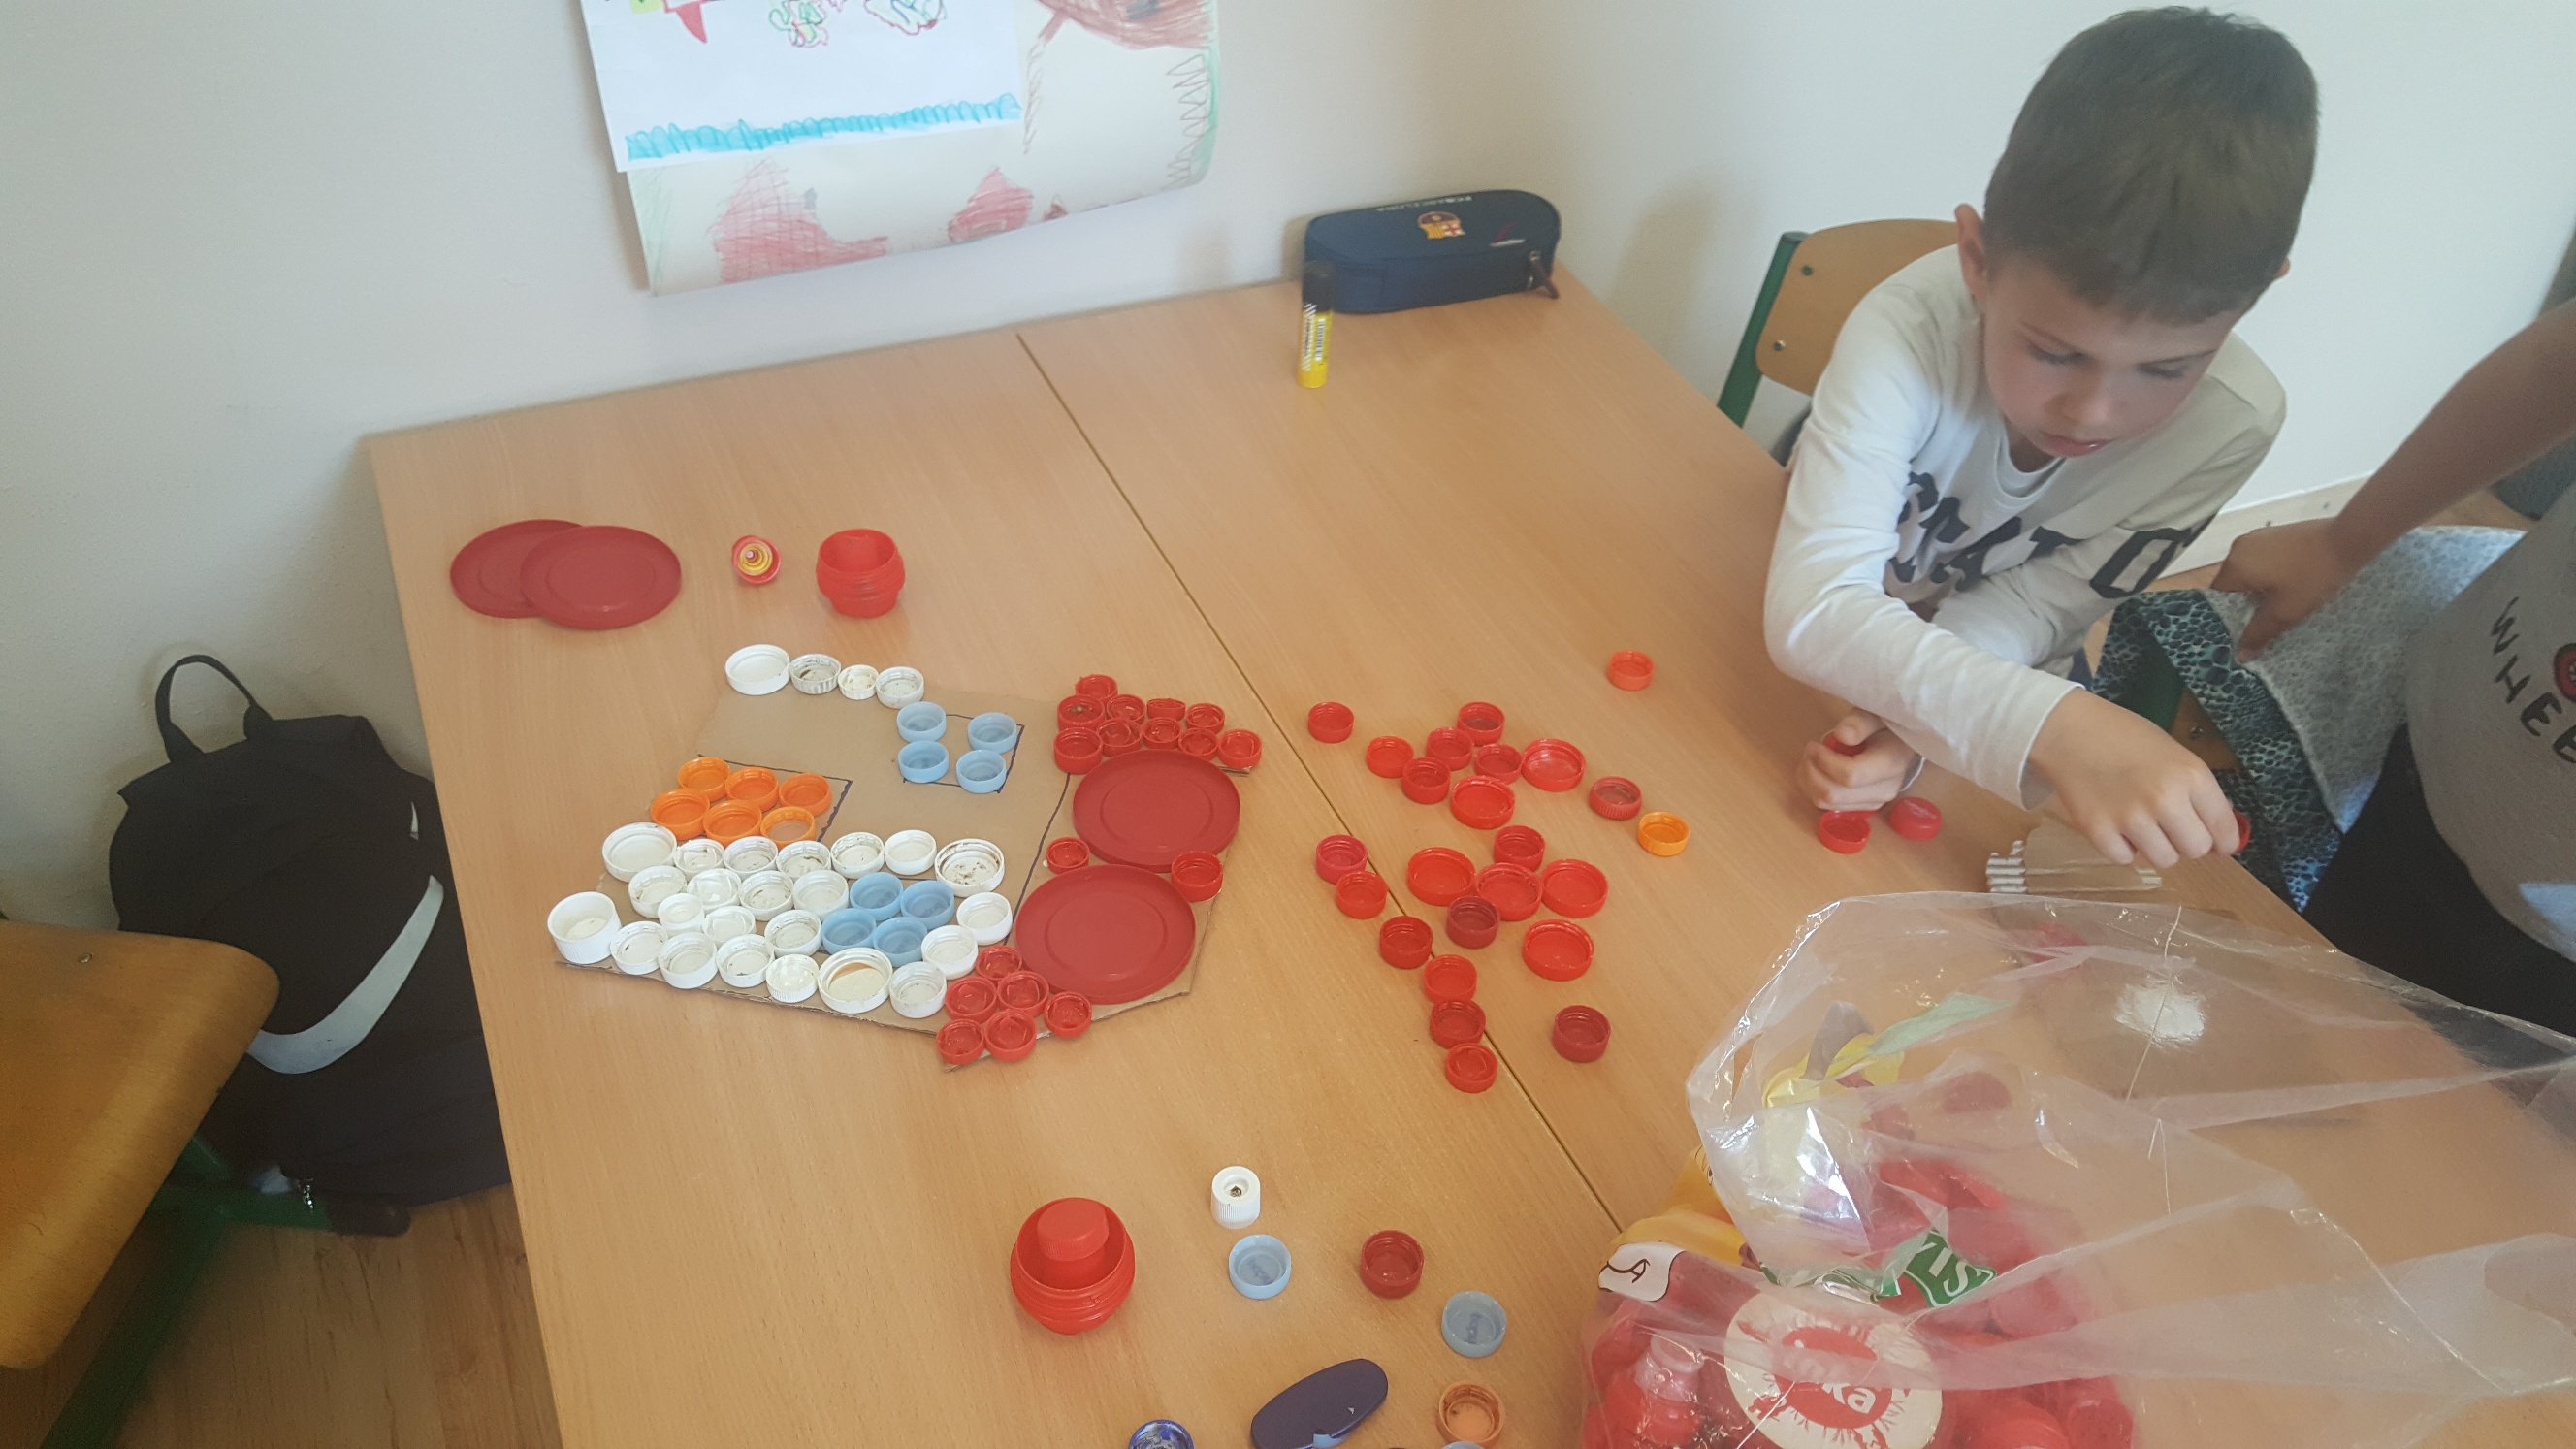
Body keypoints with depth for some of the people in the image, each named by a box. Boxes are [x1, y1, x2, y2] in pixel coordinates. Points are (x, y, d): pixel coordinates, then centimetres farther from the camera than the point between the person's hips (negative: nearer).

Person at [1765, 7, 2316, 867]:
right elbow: (1814, 612, -45)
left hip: (1986, 669, 1)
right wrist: (2052, 725, -58)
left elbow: (2027, 607, -19)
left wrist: (1917, 710, -39)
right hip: (1816, 664, -1)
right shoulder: (1906, 335, -36)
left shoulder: (2232, 422, -25)